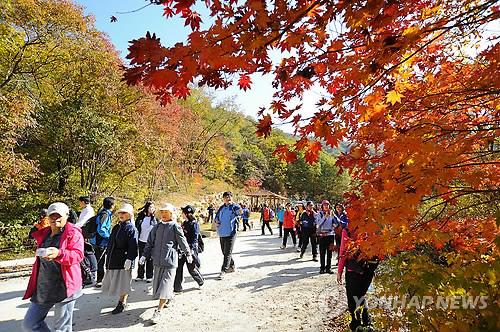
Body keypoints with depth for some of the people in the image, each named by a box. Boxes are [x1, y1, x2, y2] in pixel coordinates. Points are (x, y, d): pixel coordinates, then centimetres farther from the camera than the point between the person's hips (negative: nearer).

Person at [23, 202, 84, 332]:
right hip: (42, 288, 7)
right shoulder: (43, 233, 12)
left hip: (64, 287, -7)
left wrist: (59, 253, -36)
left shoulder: (73, 233, -8)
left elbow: (78, 255, -21)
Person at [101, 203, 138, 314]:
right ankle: (123, 300, 35)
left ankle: (121, 304, 17)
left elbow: (133, 246, -16)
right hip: (113, 260, 8)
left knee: (123, 283, 2)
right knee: (114, 282, 17)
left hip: (124, 260, -8)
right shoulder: (116, 227, 13)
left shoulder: (132, 229, -12)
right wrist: (107, 255, 18)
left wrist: (129, 259, -21)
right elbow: (110, 242, 20)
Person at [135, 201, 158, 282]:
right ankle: (140, 275, 22)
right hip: (141, 241, 2)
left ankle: (149, 276, 15)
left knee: (150, 260, 5)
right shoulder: (140, 217, 3)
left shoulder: (155, 219, -2)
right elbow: (136, 228, 7)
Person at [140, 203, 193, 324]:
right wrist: (144, 255, 3)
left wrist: (188, 255, 10)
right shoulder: (157, 227, 7)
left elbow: (183, 242, 1)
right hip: (158, 260, 6)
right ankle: (168, 298, 41)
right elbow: (150, 242, 12)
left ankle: (158, 312, -1)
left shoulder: (175, 227, -8)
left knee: (165, 285, -6)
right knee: (157, 283, 16)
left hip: (170, 260, -5)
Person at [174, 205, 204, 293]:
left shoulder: (194, 224, -11)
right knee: (178, 267, 2)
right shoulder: (184, 223, 12)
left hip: (191, 249, -7)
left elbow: (194, 238, -16)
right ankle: (177, 288, 11)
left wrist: (191, 248, -24)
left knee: (192, 268, 4)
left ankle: (201, 282, 29)